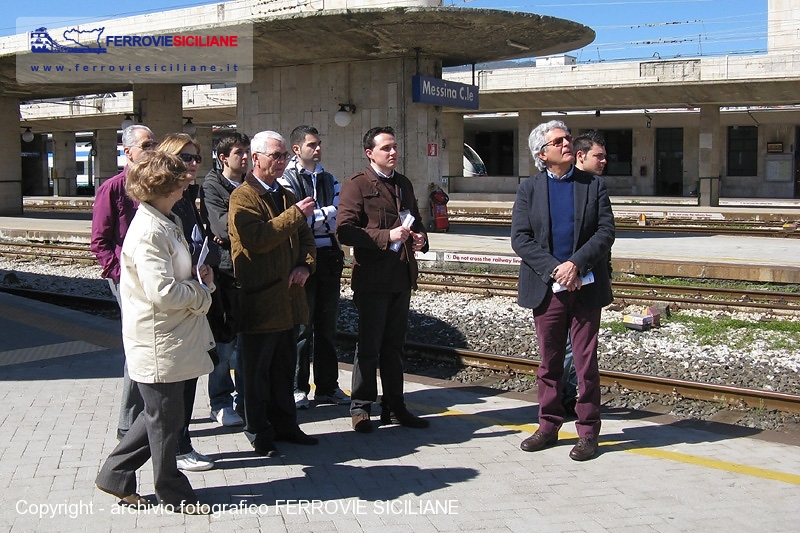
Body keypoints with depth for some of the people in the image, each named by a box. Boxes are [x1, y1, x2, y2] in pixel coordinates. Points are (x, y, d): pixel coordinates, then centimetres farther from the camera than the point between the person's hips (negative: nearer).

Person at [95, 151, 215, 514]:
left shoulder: (166, 222, 11)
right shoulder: (149, 232, -22)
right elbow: (163, 292, -27)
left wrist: (199, 278, 2)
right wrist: (202, 293, -11)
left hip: (174, 338, 10)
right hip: (159, 344, -10)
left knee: (161, 415, 20)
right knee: (165, 420, 6)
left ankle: (115, 476, 31)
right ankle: (172, 493, 22)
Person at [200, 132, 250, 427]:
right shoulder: (212, 186, -4)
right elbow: (223, 227, -17)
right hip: (225, 271, -5)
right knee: (224, 340, 1)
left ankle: (244, 399, 20)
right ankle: (221, 403, 13)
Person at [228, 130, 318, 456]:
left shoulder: (286, 196, 17)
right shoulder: (243, 196, -9)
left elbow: (305, 237, 18)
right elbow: (257, 239, -23)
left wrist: (305, 265, -2)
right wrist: (295, 214, -20)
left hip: (287, 298, 8)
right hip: (259, 299, -7)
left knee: (285, 368, 16)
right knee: (257, 371, 4)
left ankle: (284, 425, 27)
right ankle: (259, 434, 15)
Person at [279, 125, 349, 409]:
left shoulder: (328, 180, 16)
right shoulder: (287, 180, -2)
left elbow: (339, 219, 6)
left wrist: (312, 220, -11)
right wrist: (328, 213, -8)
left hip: (330, 258, 5)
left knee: (327, 325, 11)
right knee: (302, 326, 1)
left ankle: (327, 386, 19)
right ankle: (297, 388, 11)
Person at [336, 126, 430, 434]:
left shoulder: (404, 184, 17)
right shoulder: (357, 185, -6)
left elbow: (416, 221, 27)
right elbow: (345, 231, -15)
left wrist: (420, 238, 4)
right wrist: (387, 236, -22)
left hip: (402, 277, 6)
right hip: (372, 278, -6)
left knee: (394, 347, 14)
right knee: (368, 347, 2)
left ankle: (394, 407, 23)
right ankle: (361, 408, 14)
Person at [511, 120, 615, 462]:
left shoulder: (594, 185, 5)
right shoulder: (529, 189, 6)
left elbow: (606, 231, -3)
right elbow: (520, 238, -3)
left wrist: (576, 264, -17)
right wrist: (554, 269, -15)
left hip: (586, 288, -1)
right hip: (547, 288, 1)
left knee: (586, 363, 3)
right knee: (549, 362, 10)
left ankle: (588, 432, 14)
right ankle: (548, 427, 22)